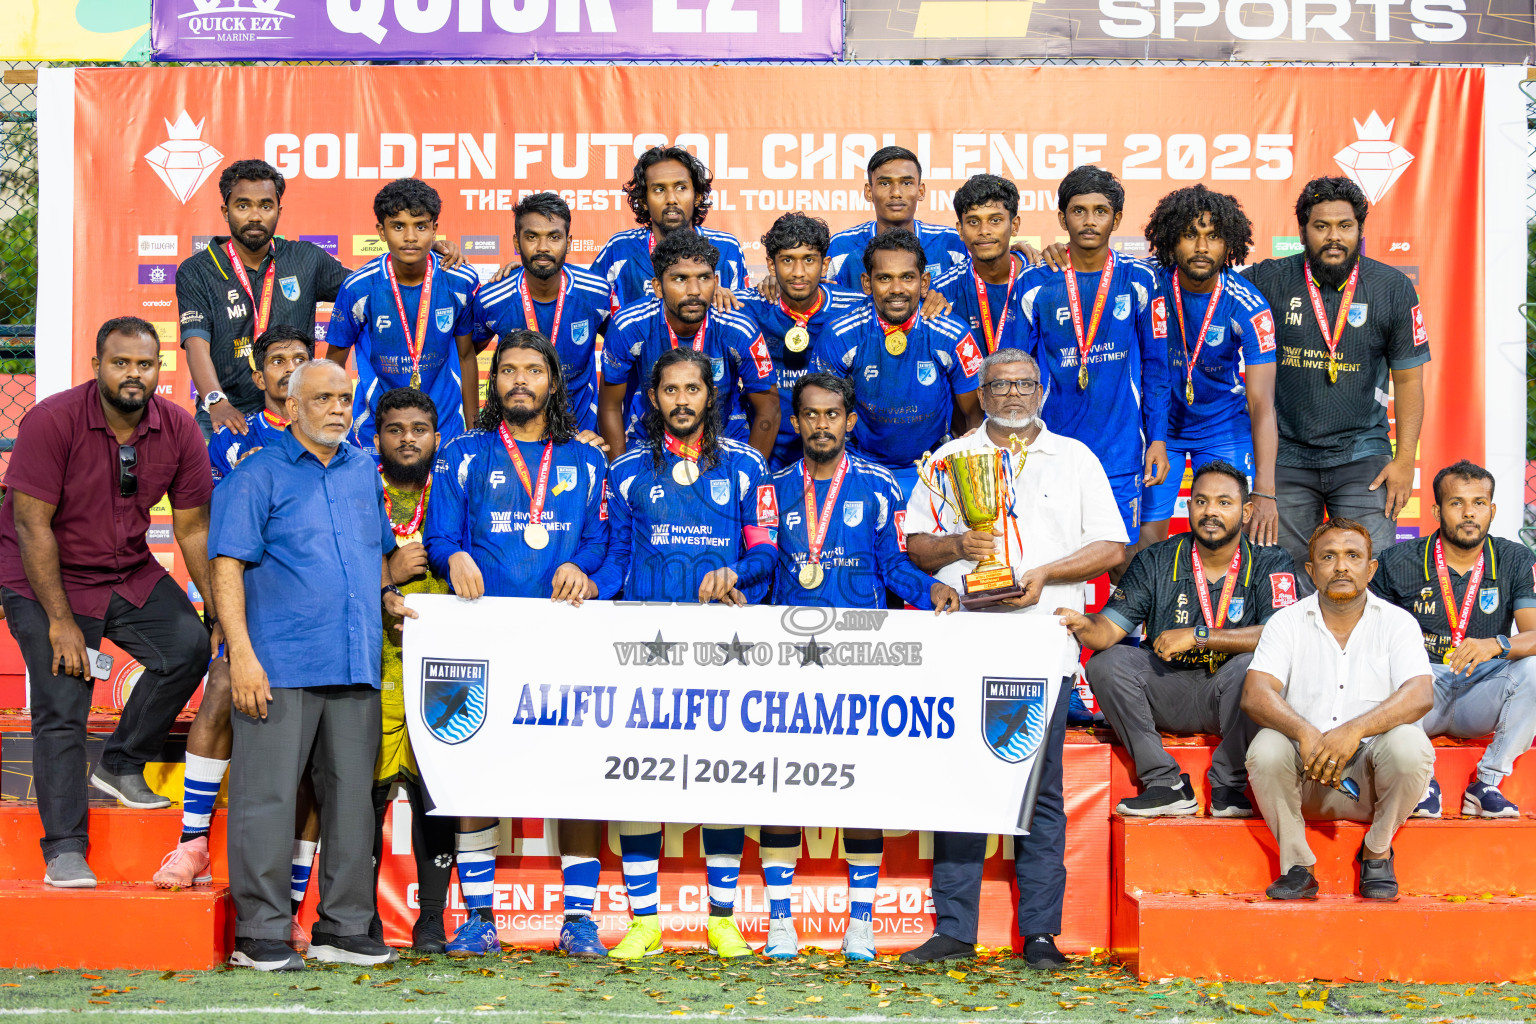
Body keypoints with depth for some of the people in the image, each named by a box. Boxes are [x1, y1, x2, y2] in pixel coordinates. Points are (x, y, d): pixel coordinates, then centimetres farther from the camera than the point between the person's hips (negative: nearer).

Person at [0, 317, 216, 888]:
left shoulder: (178, 430, -8)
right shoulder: (52, 422, -21)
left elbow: (192, 529, -1)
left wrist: (218, 611, -4)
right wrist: (60, 620, -21)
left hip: (129, 574, 4)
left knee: (191, 646, -17)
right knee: (61, 712, -9)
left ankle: (121, 765, 4)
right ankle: (64, 851, 1)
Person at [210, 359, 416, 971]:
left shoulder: (364, 472, 17)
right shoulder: (258, 476, 0)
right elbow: (228, 565, -7)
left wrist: (389, 594, 10)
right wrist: (242, 654, -15)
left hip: (355, 666, 6)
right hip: (278, 666, -5)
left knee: (351, 795, 8)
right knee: (268, 796, -5)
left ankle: (344, 928, 16)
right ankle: (261, 934, 3)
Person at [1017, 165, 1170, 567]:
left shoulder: (1139, 281, 4)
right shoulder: (1035, 285, 2)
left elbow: (1156, 367, 8)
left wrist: (1158, 438, 1)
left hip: (1121, 454, 0)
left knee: (1121, 558, 4)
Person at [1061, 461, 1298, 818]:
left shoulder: (1269, 564, -2)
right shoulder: (1155, 561, 2)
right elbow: (1110, 627, -5)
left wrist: (1196, 636, -21)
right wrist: (1084, 627, -31)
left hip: (1228, 697, -2)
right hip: (1167, 692, 2)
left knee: (1252, 666, -34)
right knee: (1106, 663, -21)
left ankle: (1228, 788, -16)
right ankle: (1167, 785, -18)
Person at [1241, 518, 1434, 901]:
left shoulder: (1397, 622, 3)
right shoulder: (1287, 622, 5)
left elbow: (1420, 696, -13)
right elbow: (1255, 695, -9)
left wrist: (1354, 730, -31)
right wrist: (1305, 733, -30)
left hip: (1371, 782, 0)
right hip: (1304, 778, 0)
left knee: (1409, 746, -30)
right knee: (1266, 748, -30)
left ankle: (1377, 852, -3)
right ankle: (1297, 866, -9)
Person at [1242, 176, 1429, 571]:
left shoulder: (1393, 288, 0)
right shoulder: (1270, 281, -2)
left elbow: (1408, 379, 3)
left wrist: (1405, 460, -3)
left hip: (1361, 453, 0)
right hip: (1286, 453, 1)